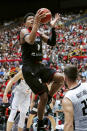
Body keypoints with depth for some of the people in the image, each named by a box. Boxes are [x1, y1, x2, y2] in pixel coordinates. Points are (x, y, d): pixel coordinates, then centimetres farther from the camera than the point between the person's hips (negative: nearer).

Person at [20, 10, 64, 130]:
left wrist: (53, 27, -3)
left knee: (60, 78, -13)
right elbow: (30, 41, -28)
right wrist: (36, 23, -35)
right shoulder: (24, 31, -5)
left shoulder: (39, 33, 16)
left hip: (39, 66, 7)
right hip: (29, 68, -7)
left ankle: (47, 100, 7)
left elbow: (52, 43, 7)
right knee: (43, 96, -9)